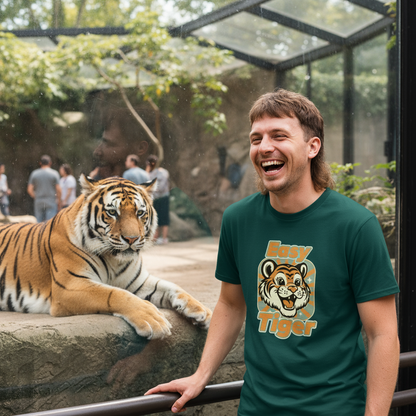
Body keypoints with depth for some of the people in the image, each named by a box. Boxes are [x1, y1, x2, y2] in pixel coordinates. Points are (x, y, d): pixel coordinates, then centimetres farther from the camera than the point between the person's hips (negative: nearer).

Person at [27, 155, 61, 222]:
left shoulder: (34, 173, 3)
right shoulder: (54, 173, -4)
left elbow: (29, 190, 1)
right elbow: (58, 189, -8)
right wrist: (59, 201, 5)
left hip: (38, 202, 3)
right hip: (51, 202, -2)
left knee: (39, 223, 8)